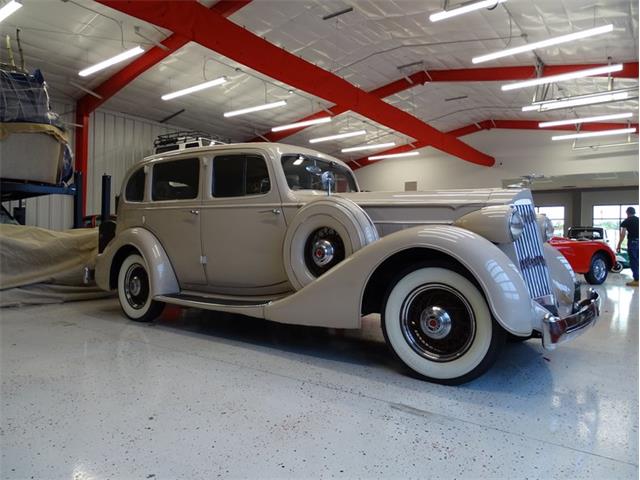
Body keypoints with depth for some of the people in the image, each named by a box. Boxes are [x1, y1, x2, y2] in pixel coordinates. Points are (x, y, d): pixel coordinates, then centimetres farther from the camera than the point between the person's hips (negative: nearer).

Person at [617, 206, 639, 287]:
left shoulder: (626, 221, -1)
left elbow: (623, 234, -7)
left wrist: (619, 245, -4)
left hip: (632, 242, -5)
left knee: (633, 261, -2)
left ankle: (636, 280, -4)